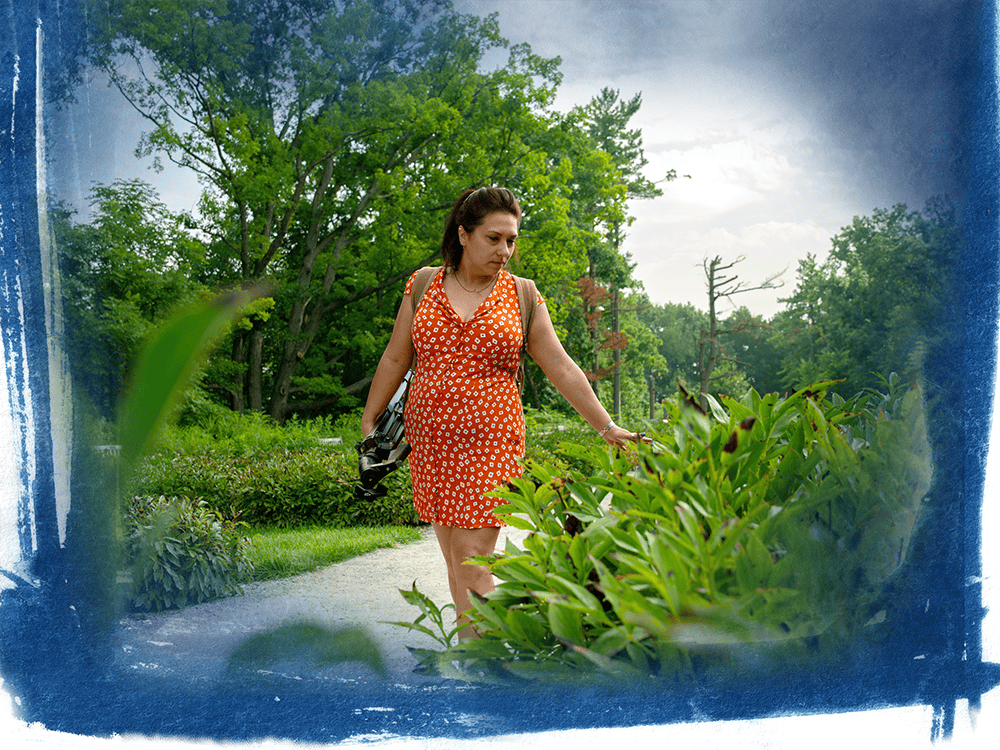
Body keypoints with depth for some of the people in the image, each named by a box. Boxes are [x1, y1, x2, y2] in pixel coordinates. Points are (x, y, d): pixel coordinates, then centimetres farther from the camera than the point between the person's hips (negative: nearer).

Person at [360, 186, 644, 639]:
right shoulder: (423, 286, 7)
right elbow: (395, 360, 13)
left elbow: (562, 368, 4)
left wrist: (607, 427, 1)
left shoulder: (522, 297, 3)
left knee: (472, 566, -9)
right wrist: (369, 423, 13)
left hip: (490, 444, -2)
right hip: (429, 443, 3)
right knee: (455, 561, 6)